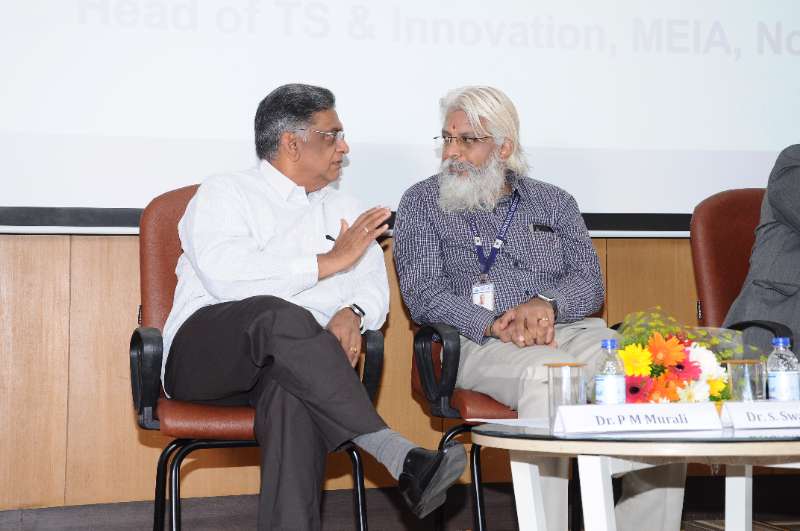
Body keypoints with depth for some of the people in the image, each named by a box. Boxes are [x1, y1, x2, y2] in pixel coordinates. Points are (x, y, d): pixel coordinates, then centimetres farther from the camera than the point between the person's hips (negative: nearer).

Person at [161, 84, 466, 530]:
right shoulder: (224, 195, 7)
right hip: (204, 355, -3)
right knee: (280, 315, -37)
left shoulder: (341, 208, 25)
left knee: (294, 393, -36)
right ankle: (399, 457, -42)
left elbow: (373, 284, 12)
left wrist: (353, 313, -13)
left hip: (292, 362, 3)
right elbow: (225, 275, -13)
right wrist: (329, 262, -11)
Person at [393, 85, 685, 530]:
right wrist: (494, 324, -16)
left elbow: (590, 282, 10)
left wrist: (547, 303, -13)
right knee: (548, 375, -38)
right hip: (481, 341, -3)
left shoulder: (554, 202, 22)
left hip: (568, 328, 3)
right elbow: (423, 293, 1)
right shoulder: (423, 202, 15)